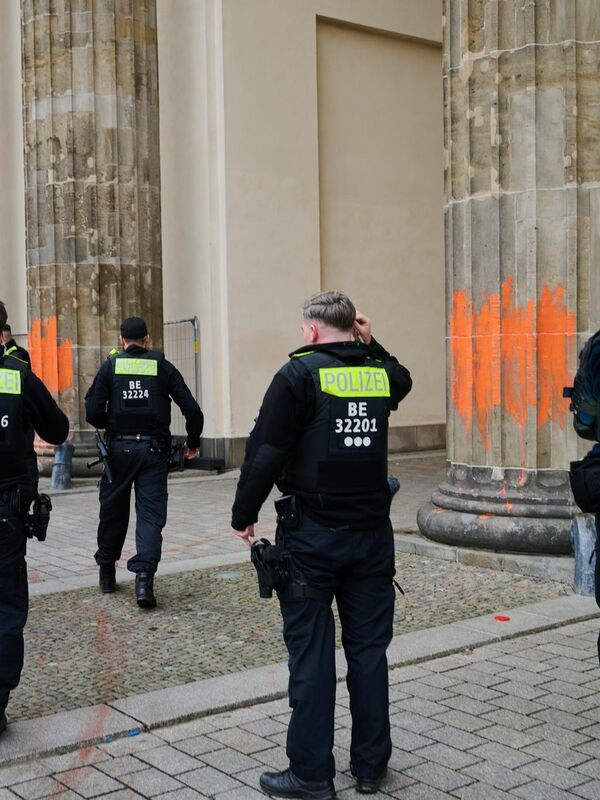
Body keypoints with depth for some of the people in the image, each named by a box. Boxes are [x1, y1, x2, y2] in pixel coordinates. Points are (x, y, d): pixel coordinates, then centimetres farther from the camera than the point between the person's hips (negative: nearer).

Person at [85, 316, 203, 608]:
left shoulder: (110, 366, 2)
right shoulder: (162, 367, 2)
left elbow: (93, 413, -5)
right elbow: (192, 410, -2)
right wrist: (193, 443, 13)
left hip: (119, 449, 1)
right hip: (154, 449, -1)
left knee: (113, 510, 15)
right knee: (151, 513, 0)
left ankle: (107, 572, 29)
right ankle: (144, 576, -15)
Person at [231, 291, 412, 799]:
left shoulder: (301, 373, -10)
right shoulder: (381, 373, 5)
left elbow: (265, 452, -14)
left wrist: (244, 515, -3)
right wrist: (371, 345, 16)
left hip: (312, 535, -4)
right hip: (372, 533, 5)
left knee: (311, 653, 3)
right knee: (369, 649, 12)